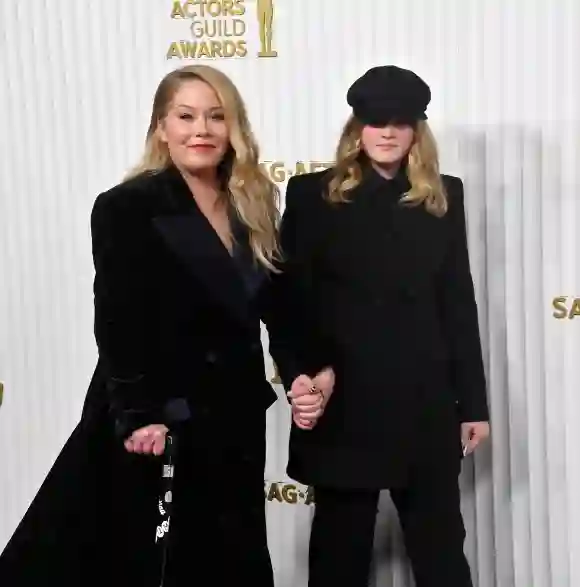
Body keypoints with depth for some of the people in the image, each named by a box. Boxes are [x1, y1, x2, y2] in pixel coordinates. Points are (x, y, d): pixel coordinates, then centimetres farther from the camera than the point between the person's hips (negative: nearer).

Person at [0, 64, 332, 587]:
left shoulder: (256, 208, 8)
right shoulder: (124, 208, -9)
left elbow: (279, 304, 8)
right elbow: (117, 325, -14)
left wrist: (309, 370, -8)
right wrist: (136, 418, -21)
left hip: (235, 418, 5)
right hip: (151, 427, -5)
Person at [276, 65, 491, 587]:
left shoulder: (443, 196, 8)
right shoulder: (313, 195, 0)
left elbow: (458, 301, 7)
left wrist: (473, 401, 6)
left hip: (424, 397, 2)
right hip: (343, 398, -2)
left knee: (440, 542, 11)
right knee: (342, 542, 12)